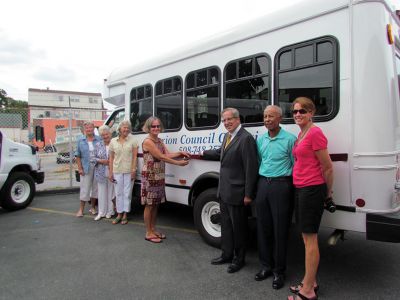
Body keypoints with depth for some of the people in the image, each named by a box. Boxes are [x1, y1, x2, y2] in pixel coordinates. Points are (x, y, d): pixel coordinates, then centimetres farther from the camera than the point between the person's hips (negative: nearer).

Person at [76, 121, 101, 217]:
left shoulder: (99, 140, 3)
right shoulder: (81, 141, 4)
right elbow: (78, 156, 3)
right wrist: (80, 168, -5)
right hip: (86, 167, -1)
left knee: (95, 188, 9)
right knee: (85, 188, 0)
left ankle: (93, 207, 23)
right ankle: (81, 209, 9)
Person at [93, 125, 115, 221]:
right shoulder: (98, 145, 8)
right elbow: (93, 158, 9)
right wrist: (101, 161, -8)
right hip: (101, 173, 3)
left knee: (111, 193, 3)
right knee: (102, 193, 8)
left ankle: (110, 212, 16)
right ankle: (101, 212, 18)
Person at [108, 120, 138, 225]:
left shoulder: (133, 140, -1)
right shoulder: (113, 141, 6)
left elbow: (135, 156, -3)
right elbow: (111, 158, 7)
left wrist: (134, 170, -10)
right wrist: (110, 172, 3)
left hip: (129, 171, -2)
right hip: (117, 171, 3)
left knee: (127, 193, 4)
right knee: (118, 193, 9)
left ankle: (125, 215, 15)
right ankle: (119, 214, 21)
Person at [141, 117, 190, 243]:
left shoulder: (159, 141, 12)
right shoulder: (147, 142, -14)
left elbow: (168, 154, 4)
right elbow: (161, 157, -17)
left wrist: (180, 153, -12)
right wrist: (178, 163, -16)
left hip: (159, 177, 8)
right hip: (150, 177, -8)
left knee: (155, 204, 14)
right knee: (149, 205, 2)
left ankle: (153, 230, 26)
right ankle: (148, 233, 13)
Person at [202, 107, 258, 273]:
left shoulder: (246, 138, -17)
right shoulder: (227, 136, 10)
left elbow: (251, 168, -19)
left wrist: (248, 194, -19)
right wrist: (202, 153, 35)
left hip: (237, 193, -8)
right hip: (224, 191, 8)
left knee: (238, 227, 9)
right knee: (226, 224, 20)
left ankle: (239, 259, 27)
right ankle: (227, 254, 37)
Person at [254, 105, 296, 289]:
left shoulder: (289, 139, -5)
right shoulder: (260, 140, 11)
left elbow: (295, 165, -3)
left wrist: (289, 187, -5)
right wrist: (260, 182, 12)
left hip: (281, 186, -5)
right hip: (262, 184, 5)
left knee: (280, 230, 3)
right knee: (263, 227, 11)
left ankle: (279, 271, 19)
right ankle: (266, 265, 28)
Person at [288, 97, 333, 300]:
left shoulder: (315, 133, -14)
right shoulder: (300, 134, 13)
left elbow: (328, 168, -11)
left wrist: (328, 193, 1)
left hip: (312, 190, -9)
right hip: (301, 189, 9)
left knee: (310, 238, -1)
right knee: (307, 237, 16)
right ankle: (310, 282, 31)